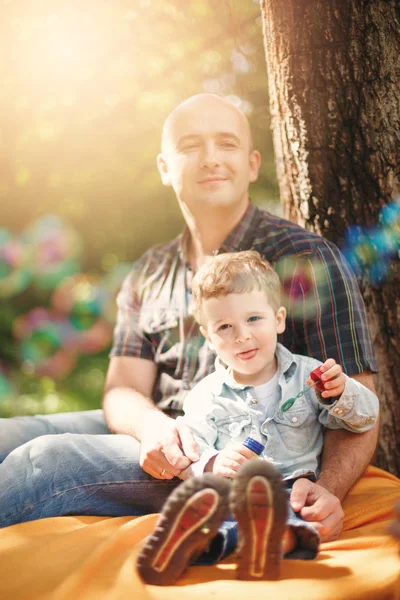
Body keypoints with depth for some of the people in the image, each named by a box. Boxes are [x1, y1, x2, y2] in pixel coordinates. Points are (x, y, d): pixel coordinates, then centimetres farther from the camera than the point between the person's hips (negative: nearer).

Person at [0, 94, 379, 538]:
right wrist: (151, 426, -20)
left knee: (47, 459, -25)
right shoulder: (148, 275, 12)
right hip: (157, 438, 6)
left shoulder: (307, 260, -5)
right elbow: (123, 389, 5)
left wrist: (327, 489, -28)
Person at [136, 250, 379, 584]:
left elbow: (366, 418, 13)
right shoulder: (206, 397, 11)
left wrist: (340, 393, -9)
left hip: (291, 486, 0)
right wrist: (213, 464, -22)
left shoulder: (307, 375, 14)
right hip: (231, 491, 0)